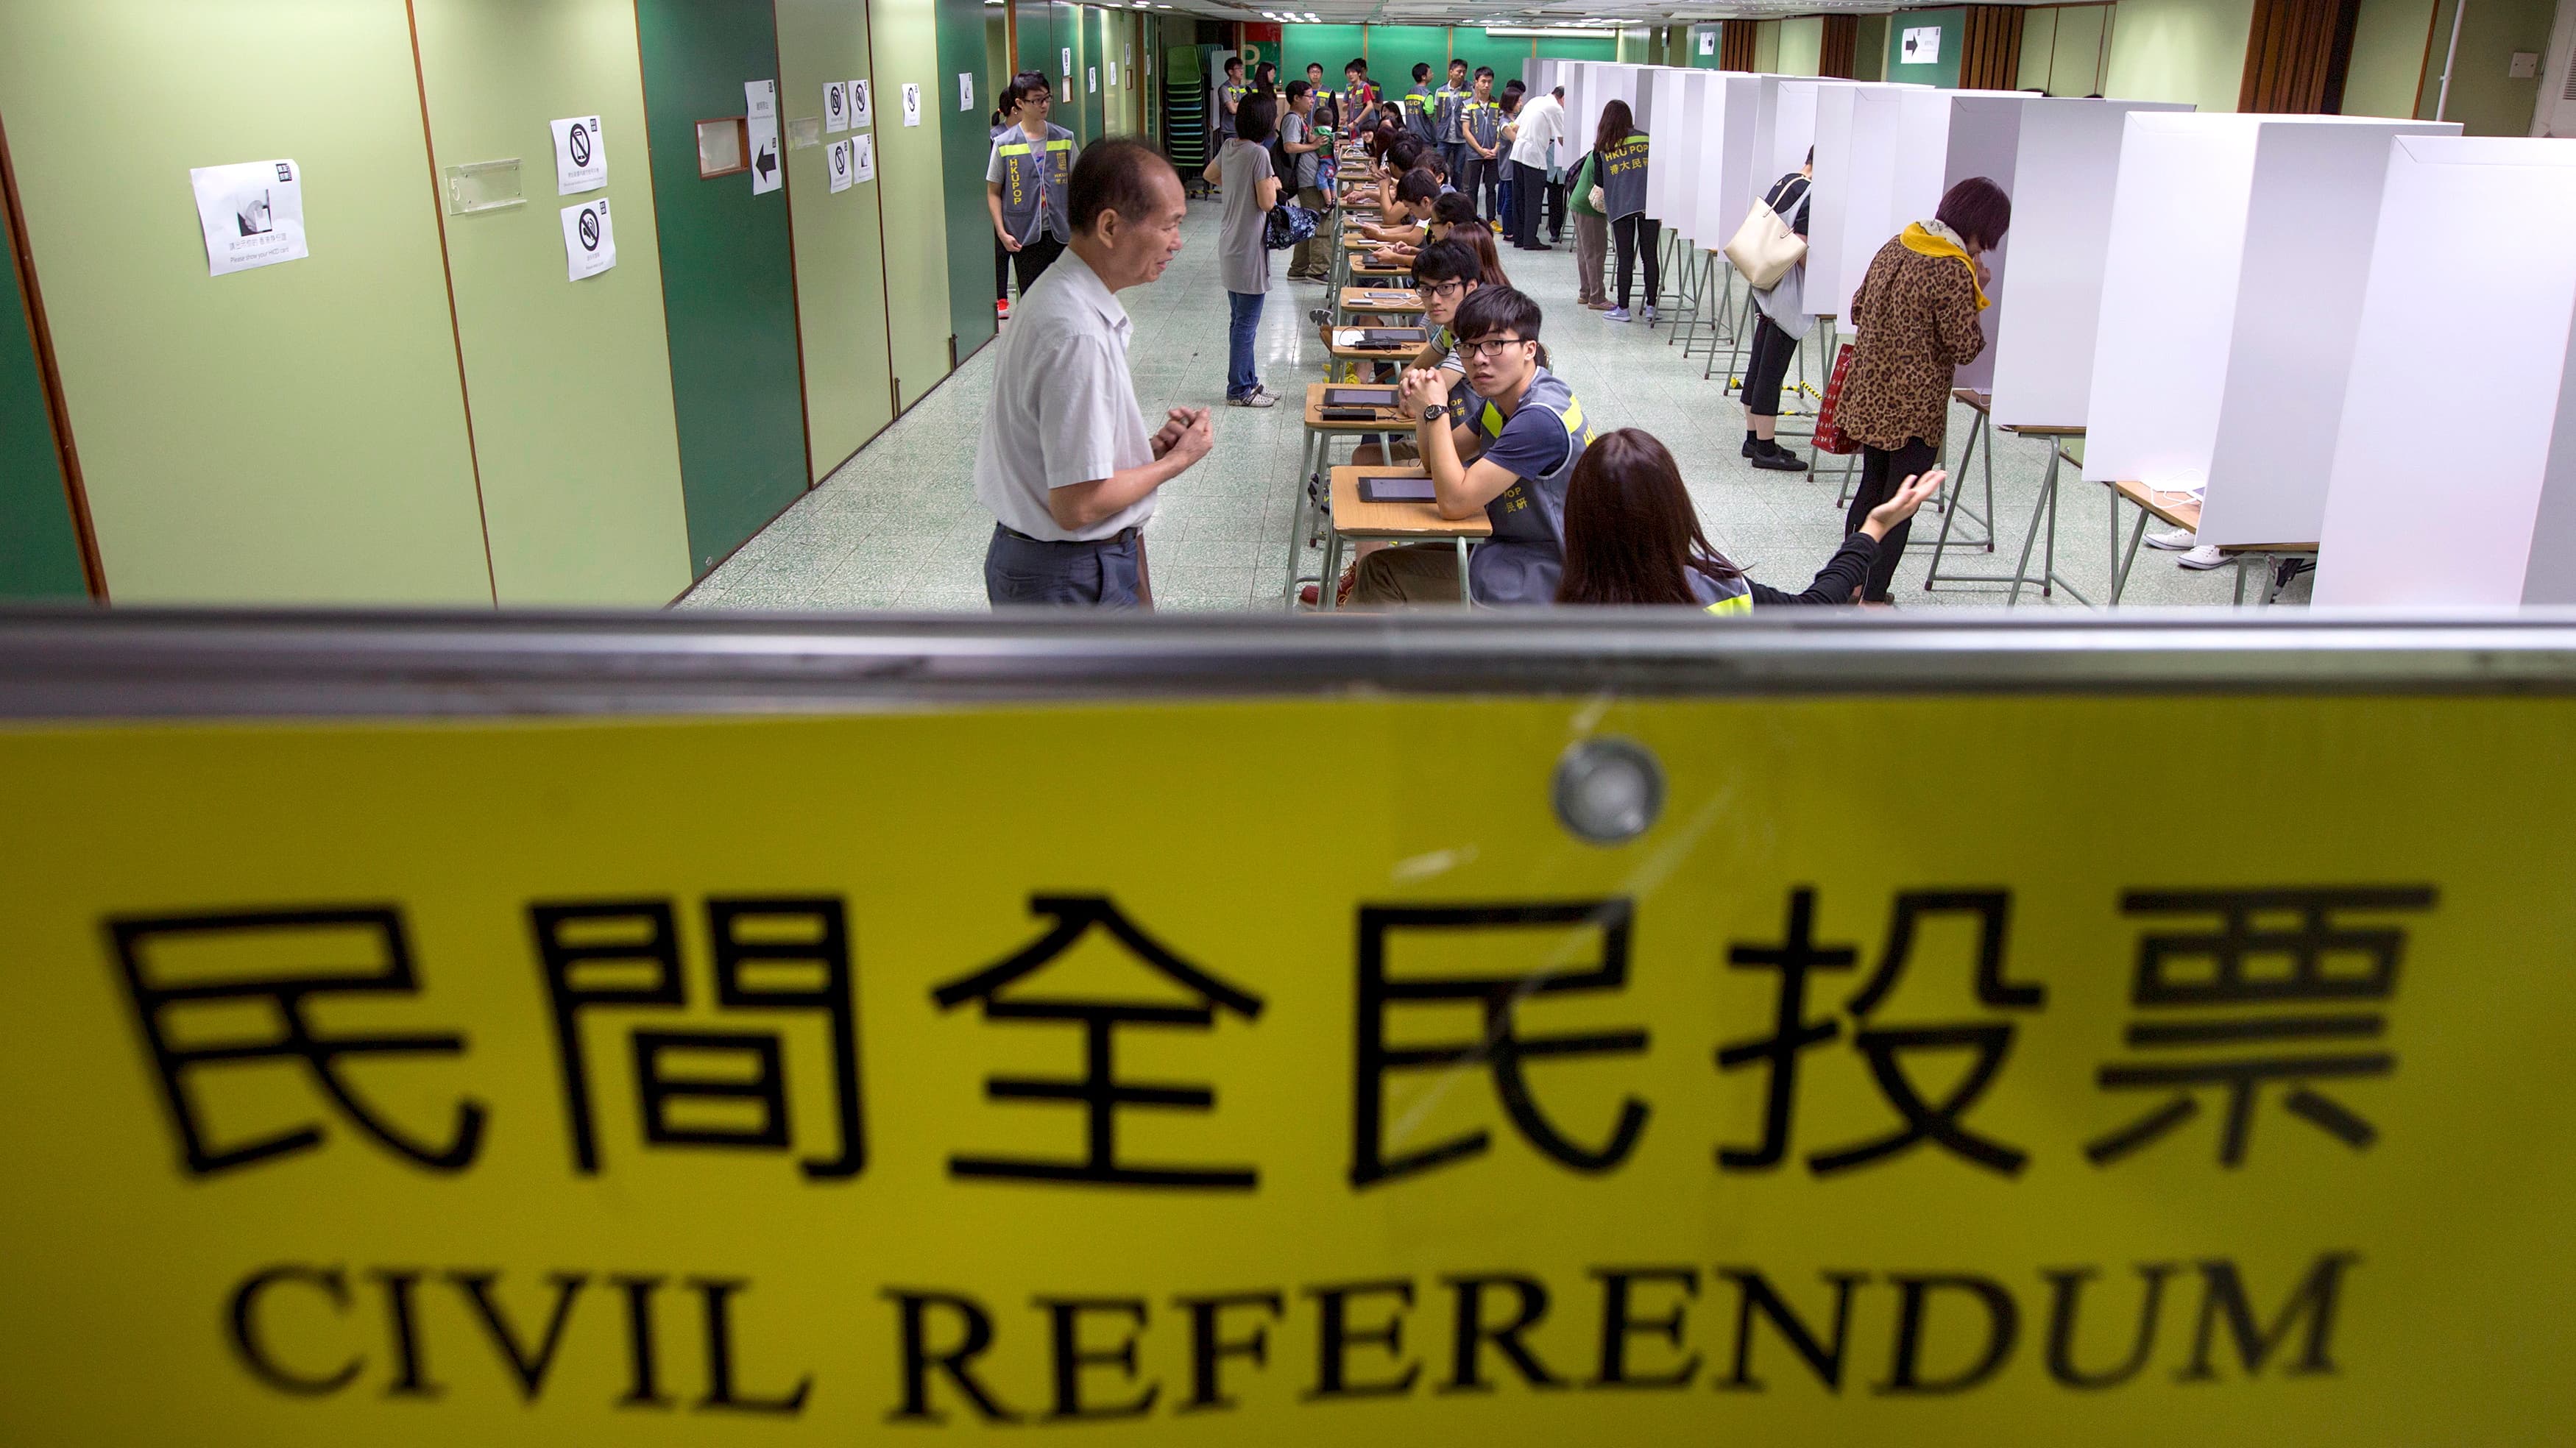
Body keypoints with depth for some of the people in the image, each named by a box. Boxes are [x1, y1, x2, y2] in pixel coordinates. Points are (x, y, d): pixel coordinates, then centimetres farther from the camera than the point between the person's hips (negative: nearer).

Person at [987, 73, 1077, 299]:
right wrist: (1002, 232, -8)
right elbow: (993, 192, 0)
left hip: (1060, 232, 2)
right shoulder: (1004, 144, -4)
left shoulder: (1064, 138, 3)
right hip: (1025, 237, -2)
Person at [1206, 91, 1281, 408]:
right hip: (1249, 250, -9)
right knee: (1247, 323, -1)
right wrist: (1273, 184, 0)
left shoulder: (1230, 147, 6)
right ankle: (1239, 391, 6)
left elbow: (1210, 174, 25)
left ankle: (1248, 382, 26)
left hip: (1230, 247, 9)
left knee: (1239, 320, 16)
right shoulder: (1259, 153, -19)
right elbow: (1267, 203, -19)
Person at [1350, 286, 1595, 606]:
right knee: (1379, 568, 12)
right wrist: (1422, 409, -7)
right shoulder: (1501, 398, 3)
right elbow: (1436, 464, 14)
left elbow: (1454, 502, -27)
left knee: (1381, 571, -5)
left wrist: (1437, 411, -20)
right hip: (1508, 549, 9)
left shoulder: (1541, 418, -27)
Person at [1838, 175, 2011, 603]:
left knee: (1872, 488, 20)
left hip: (1868, 394, 8)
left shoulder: (1894, 247, 4)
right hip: (1915, 404, -8)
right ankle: (1871, 600, 8)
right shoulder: (1955, 271, -19)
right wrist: (1976, 295, -4)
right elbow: (1965, 348, -14)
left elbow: (1858, 311, 14)